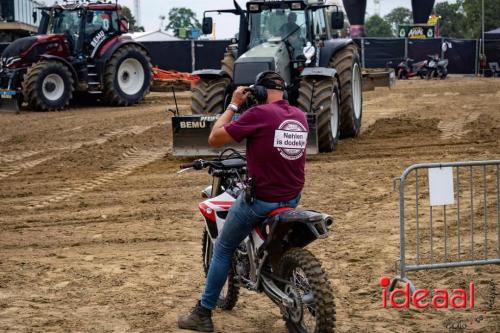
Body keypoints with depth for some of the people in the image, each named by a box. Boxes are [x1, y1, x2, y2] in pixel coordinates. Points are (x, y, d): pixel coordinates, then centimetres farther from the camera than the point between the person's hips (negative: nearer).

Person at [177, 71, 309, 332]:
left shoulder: (259, 113, -17)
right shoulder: (300, 116, 5)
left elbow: (215, 138, -13)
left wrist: (233, 105, -4)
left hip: (260, 199, -6)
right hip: (293, 198, 6)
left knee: (222, 250, 11)